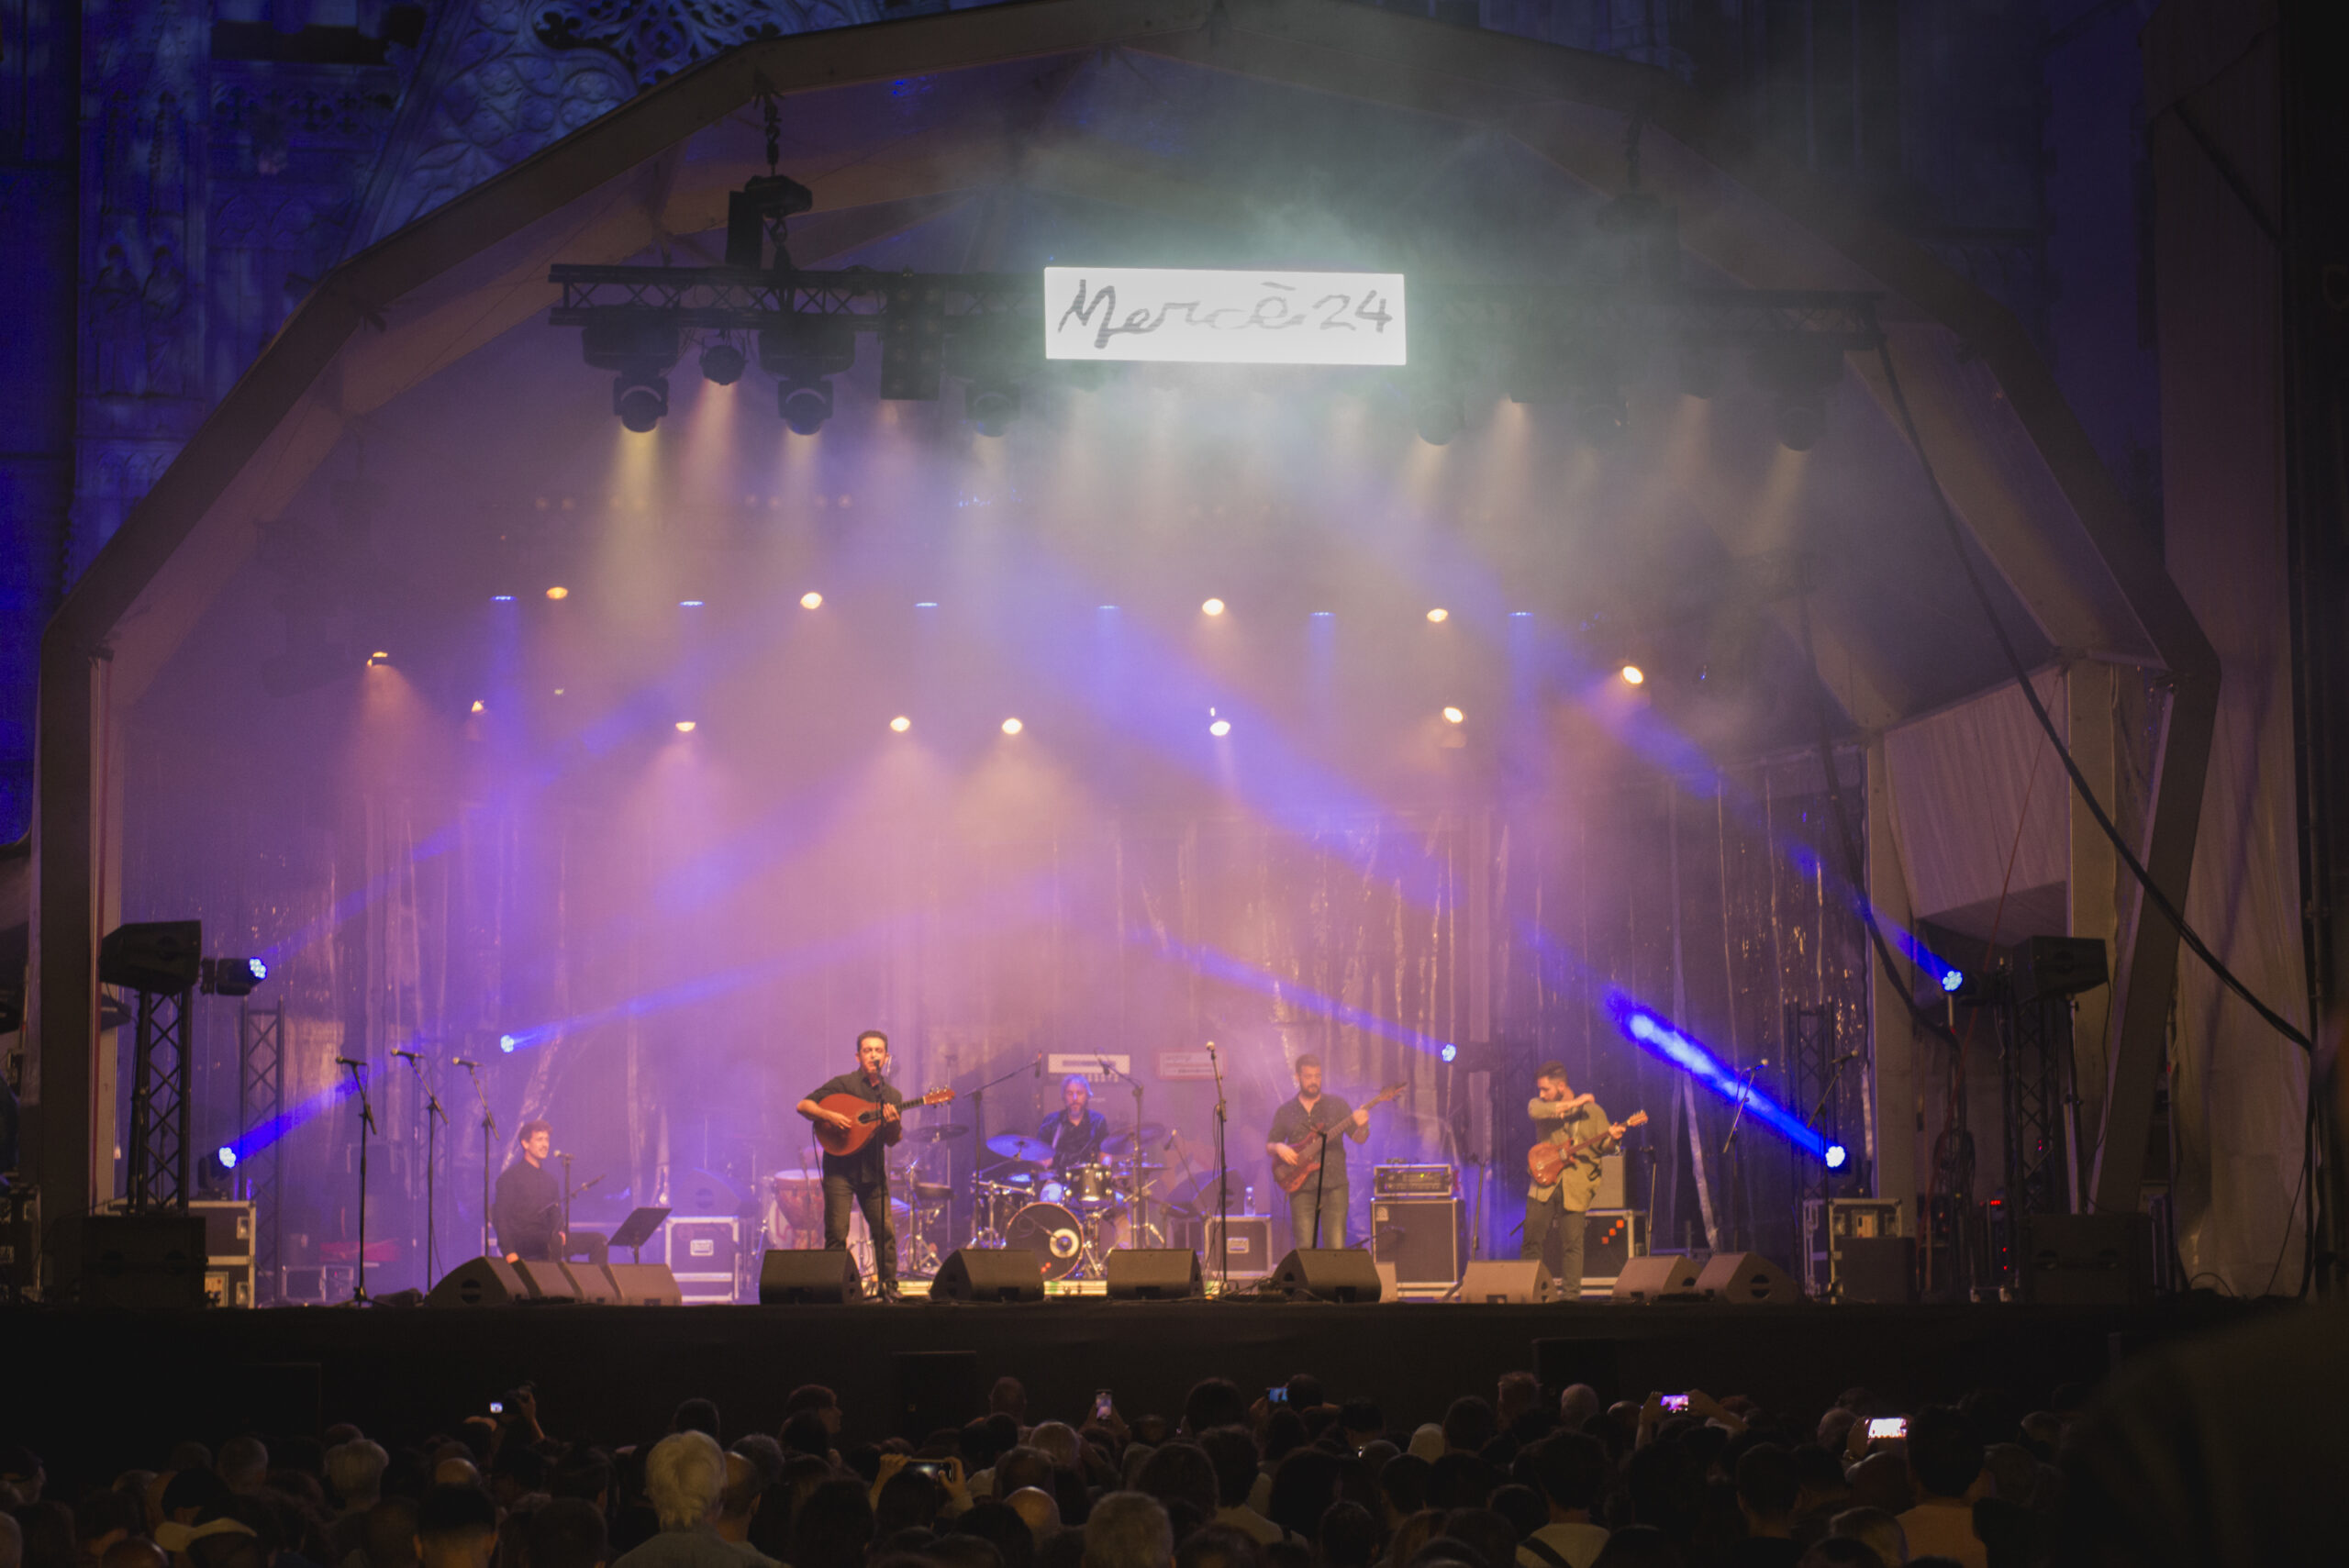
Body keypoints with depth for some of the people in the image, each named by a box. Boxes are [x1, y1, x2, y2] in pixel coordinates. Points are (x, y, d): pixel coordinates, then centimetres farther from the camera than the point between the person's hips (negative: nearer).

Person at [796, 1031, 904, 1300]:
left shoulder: (892, 1095, 11)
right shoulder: (843, 1084, -1)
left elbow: (892, 1142, 9)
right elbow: (803, 1106, -5)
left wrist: (894, 1124, -12)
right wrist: (829, 1116, -20)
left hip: (872, 1171, 3)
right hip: (840, 1168, -3)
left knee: (886, 1231, -3)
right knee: (837, 1234, -6)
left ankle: (888, 1287, 5)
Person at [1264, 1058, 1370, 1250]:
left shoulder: (1336, 1104, 8)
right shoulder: (1285, 1111, 11)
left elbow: (1359, 1139, 4)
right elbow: (1268, 1146, 14)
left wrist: (1362, 1127, -19)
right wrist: (1279, 1148, -9)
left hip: (1334, 1186, -1)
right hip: (1302, 1188, 1)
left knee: (1336, 1248, -6)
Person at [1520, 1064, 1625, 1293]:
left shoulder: (1592, 1111, 6)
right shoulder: (1541, 1105, 9)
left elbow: (1603, 1144, 2)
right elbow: (1534, 1111, -15)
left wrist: (1611, 1137, -21)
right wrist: (1570, 1105, -15)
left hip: (1575, 1187, -2)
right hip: (1545, 1182, 2)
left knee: (1571, 1244, -3)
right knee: (1532, 1241, 1)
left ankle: (1571, 1293, 4)